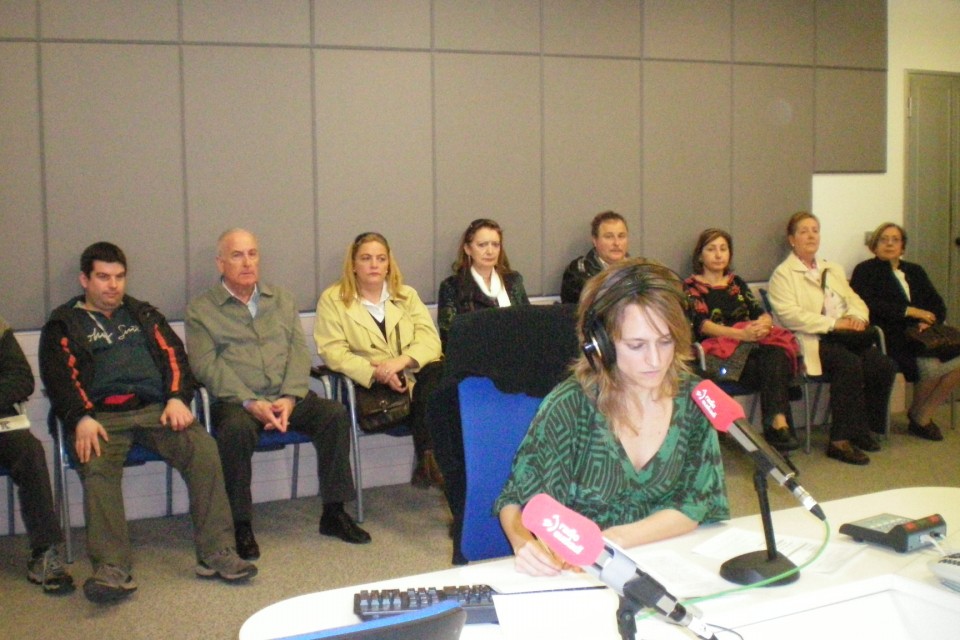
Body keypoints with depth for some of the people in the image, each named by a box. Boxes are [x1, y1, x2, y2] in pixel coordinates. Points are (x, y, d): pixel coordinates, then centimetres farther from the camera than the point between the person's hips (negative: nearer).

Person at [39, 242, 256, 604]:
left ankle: (216, 554, -26)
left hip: (155, 409, 2)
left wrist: (177, 398, -5)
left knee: (203, 448, -26)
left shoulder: (143, 314, 28)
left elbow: (173, 354, 15)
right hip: (100, 415, -2)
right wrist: (81, 419, -16)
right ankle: (112, 570, -40)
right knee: (96, 469, -34)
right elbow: (60, 377, 4)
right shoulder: (63, 325, 19)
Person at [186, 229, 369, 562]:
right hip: (236, 400, -3)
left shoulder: (283, 300, 18)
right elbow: (206, 365, -6)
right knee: (236, 429, -36)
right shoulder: (200, 310, 6)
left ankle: (334, 512, -10)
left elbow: (299, 351, 8)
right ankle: (240, 525, -22)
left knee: (335, 413, -21)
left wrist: (290, 398, -10)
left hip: (288, 397, 4)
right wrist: (251, 403, -19)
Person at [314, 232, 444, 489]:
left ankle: (427, 460, -24)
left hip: (416, 376, 3)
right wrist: (376, 372, -21)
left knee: (438, 372, -30)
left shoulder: (407, 295, 17)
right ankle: (429, 459, -16)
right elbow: (333, 352, -6)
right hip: (372, 388, -3)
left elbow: (430, 340, 3)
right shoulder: (332, 299, 6)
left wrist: (401, 361, -18)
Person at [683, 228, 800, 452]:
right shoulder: (691, 287, 9)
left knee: (776, 353, -31)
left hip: (752, 343, 4)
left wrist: (762, 324, -14)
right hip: (720, 352, -4)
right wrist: (741, 334, -24)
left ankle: (778, 425, -41)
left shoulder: (736, 282, 25)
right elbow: (701, 324, -9)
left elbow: (762, 314, 13)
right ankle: (778, 424, -33)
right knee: (769, 366, -32)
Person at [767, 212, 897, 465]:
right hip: (810, 340, -7)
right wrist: (833, 323, -17)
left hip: (845, 337, 7)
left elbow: (854, 300, 20)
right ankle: (840, 441, -27)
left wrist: (857, 317, -5)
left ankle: (864, 428, -3)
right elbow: (790, 315, -12)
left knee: (884, 366, -20)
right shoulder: (783, 274, 3)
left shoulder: (833, 270, 28)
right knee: (850, 364, -33)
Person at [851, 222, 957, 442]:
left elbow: (938, 305, 19)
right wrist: (909, 311, -10)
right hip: (892, 339, -6)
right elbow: (868, 305, -9)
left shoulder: (915, 271, 27)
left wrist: (928, 321, -4)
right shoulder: (865, 271, 8)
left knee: (955, 363, -20)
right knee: (931, 366, -29)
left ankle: (923, 417, -3)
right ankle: (917, 416, 0)